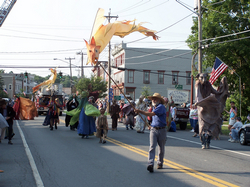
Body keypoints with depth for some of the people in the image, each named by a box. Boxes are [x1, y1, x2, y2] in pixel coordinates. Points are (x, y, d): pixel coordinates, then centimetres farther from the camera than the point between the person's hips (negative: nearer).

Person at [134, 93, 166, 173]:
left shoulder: (161, 107, -12)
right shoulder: (154, 108, 15)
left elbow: (152, 114, -26)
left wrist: (140, 111, -28)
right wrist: (151, 126, 12)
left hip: (161, 130, -5)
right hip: (153, 130, 5)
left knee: (161, 148, 9)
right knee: (152, 147, -10)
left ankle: (160, 163, 26)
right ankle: (150, 164, -21)